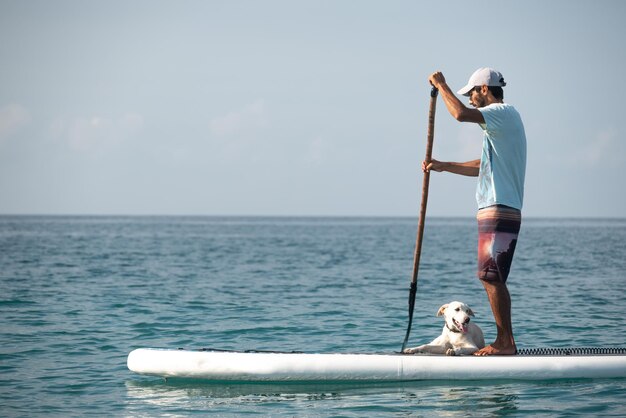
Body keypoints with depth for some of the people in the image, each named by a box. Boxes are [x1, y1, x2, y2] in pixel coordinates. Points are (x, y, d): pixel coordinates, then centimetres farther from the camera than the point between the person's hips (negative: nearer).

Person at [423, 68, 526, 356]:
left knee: (492, 277, -11)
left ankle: (505, 341, -11)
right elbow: (482, 167, 30)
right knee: (491, 278, 11)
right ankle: (505, 340, 13)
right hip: (496, 212, 10)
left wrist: (441, 85, -11)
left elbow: (461, 114, -26)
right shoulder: (502, 119, 23)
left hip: (499, 211, -10)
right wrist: (443, 166, 26)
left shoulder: (503, 113, -8)